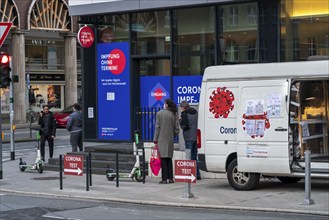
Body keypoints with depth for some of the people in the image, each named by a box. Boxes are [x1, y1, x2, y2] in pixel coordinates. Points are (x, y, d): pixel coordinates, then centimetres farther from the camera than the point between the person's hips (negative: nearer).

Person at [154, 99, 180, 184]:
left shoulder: (159, 113, -6)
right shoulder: (174, 114, 4)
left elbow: (157, 127, -7)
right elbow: (177, 129, 3)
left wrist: (155, 139, -1)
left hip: (161, 139, -4)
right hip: (170, 139, 4)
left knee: (163, 158, -3)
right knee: (169, 158, 12)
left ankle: (164, 179, -5)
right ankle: (170, 178, 10)